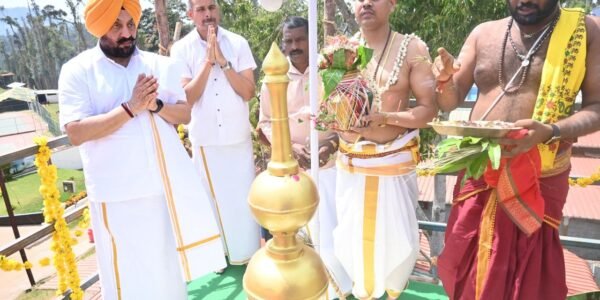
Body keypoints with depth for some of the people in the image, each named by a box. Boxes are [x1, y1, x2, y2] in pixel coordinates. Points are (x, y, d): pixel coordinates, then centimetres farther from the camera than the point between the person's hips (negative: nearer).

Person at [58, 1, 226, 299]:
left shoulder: (161, 65, 6)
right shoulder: (77, 71, -4)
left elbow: (185, 114, 4)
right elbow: (76, 132, -14)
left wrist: (156, 105, -15)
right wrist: (130, 108, -20)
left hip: (167, 183, 4)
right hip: (119, 193, -3)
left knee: (171, 262, 18)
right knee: (128, 271, 9)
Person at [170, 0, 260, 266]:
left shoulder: (238, 43, -2)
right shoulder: (181, 49, -4)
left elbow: (249, 92, -8)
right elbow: (188, 97, -12)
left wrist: (223, 61, -17)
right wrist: (208, 60, -18)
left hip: (239, 136, 1)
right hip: (204, 139, 0)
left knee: (244, 195, 11)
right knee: (213, 196, 12)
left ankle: (249, 252, 29)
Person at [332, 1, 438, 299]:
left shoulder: (412, 48, -6)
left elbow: (429, 108, -7)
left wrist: (385, 118, -22)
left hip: (395, 160, -2)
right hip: (351, 159, 3)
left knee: (398, 235, 4)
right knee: (350, 232, 7)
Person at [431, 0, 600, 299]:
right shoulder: (484, 33, 4)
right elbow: (450, 103, 6)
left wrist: (549, 131, -25)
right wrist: (446, 79, -17)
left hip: (538, 179, -2)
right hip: (478, 172, 2)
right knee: (465, 270, 13)